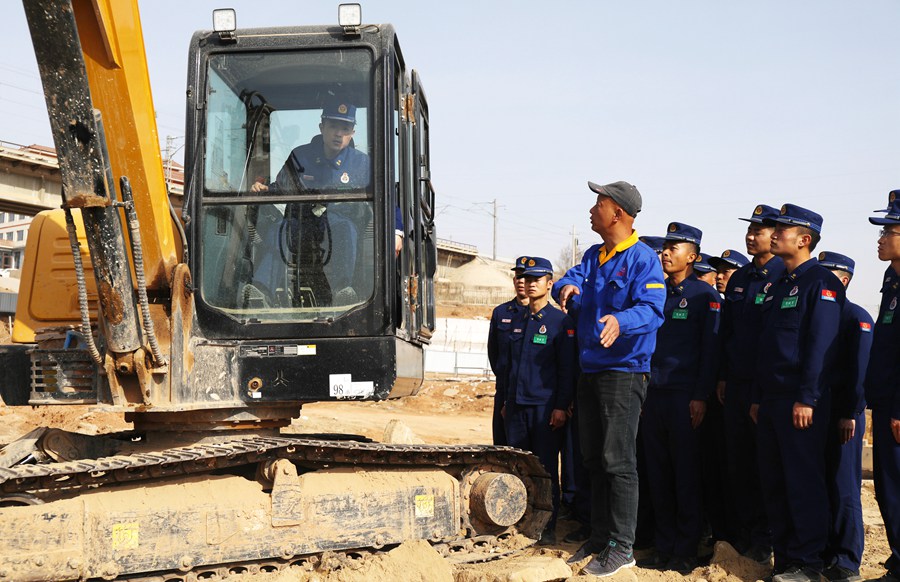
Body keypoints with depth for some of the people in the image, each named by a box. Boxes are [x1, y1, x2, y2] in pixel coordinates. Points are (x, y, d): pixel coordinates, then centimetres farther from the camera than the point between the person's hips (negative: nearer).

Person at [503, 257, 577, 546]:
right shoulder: (518, 322, 15)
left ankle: (548, 528, 8)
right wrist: (506, 401, 18)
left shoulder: (561, 322, -4)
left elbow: (567, 368, -8)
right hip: (517, 407, 6)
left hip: (545, 406, -6)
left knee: (546, 467, 0)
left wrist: (561, 407, -13)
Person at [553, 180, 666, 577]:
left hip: (624, 372, -8)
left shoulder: (643, 258, -12)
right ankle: (599, 538, 25)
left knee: (617, 461, -6)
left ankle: (622, 547, 2)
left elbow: (652, 309, -22)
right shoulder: (593, 255, 14)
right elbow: (572, 279, 3)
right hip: (590, 371, 9)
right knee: (593, 459, 14)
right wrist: (567, 287, -21)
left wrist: (620, 321, -41)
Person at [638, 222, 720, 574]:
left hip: (684, 397, -6)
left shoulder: (704, 295, -2)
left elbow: (710, 349, -7)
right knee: (658, 475, 8)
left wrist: (701, 397, -13)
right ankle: (664, 548, 17)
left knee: (686, 475, 1)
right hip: (652, 395, 6)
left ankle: (686, 553, 10)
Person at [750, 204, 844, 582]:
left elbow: (821, 345, -16)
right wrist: (757, 398, 17)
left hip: (800, 403, -9)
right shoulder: (778, 285, 18)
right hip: (771, 401, 9)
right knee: (772, 483, 10)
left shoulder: (821, 282, -8)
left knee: (804, 482, -3)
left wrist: (807, 399, -20)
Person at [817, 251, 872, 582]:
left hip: (842, 416, -7)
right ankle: (821, 553, 19)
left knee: (842, 489, -2)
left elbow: (858, 371, -14)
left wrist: (850, 414, -19)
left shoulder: (857, 318, -7)